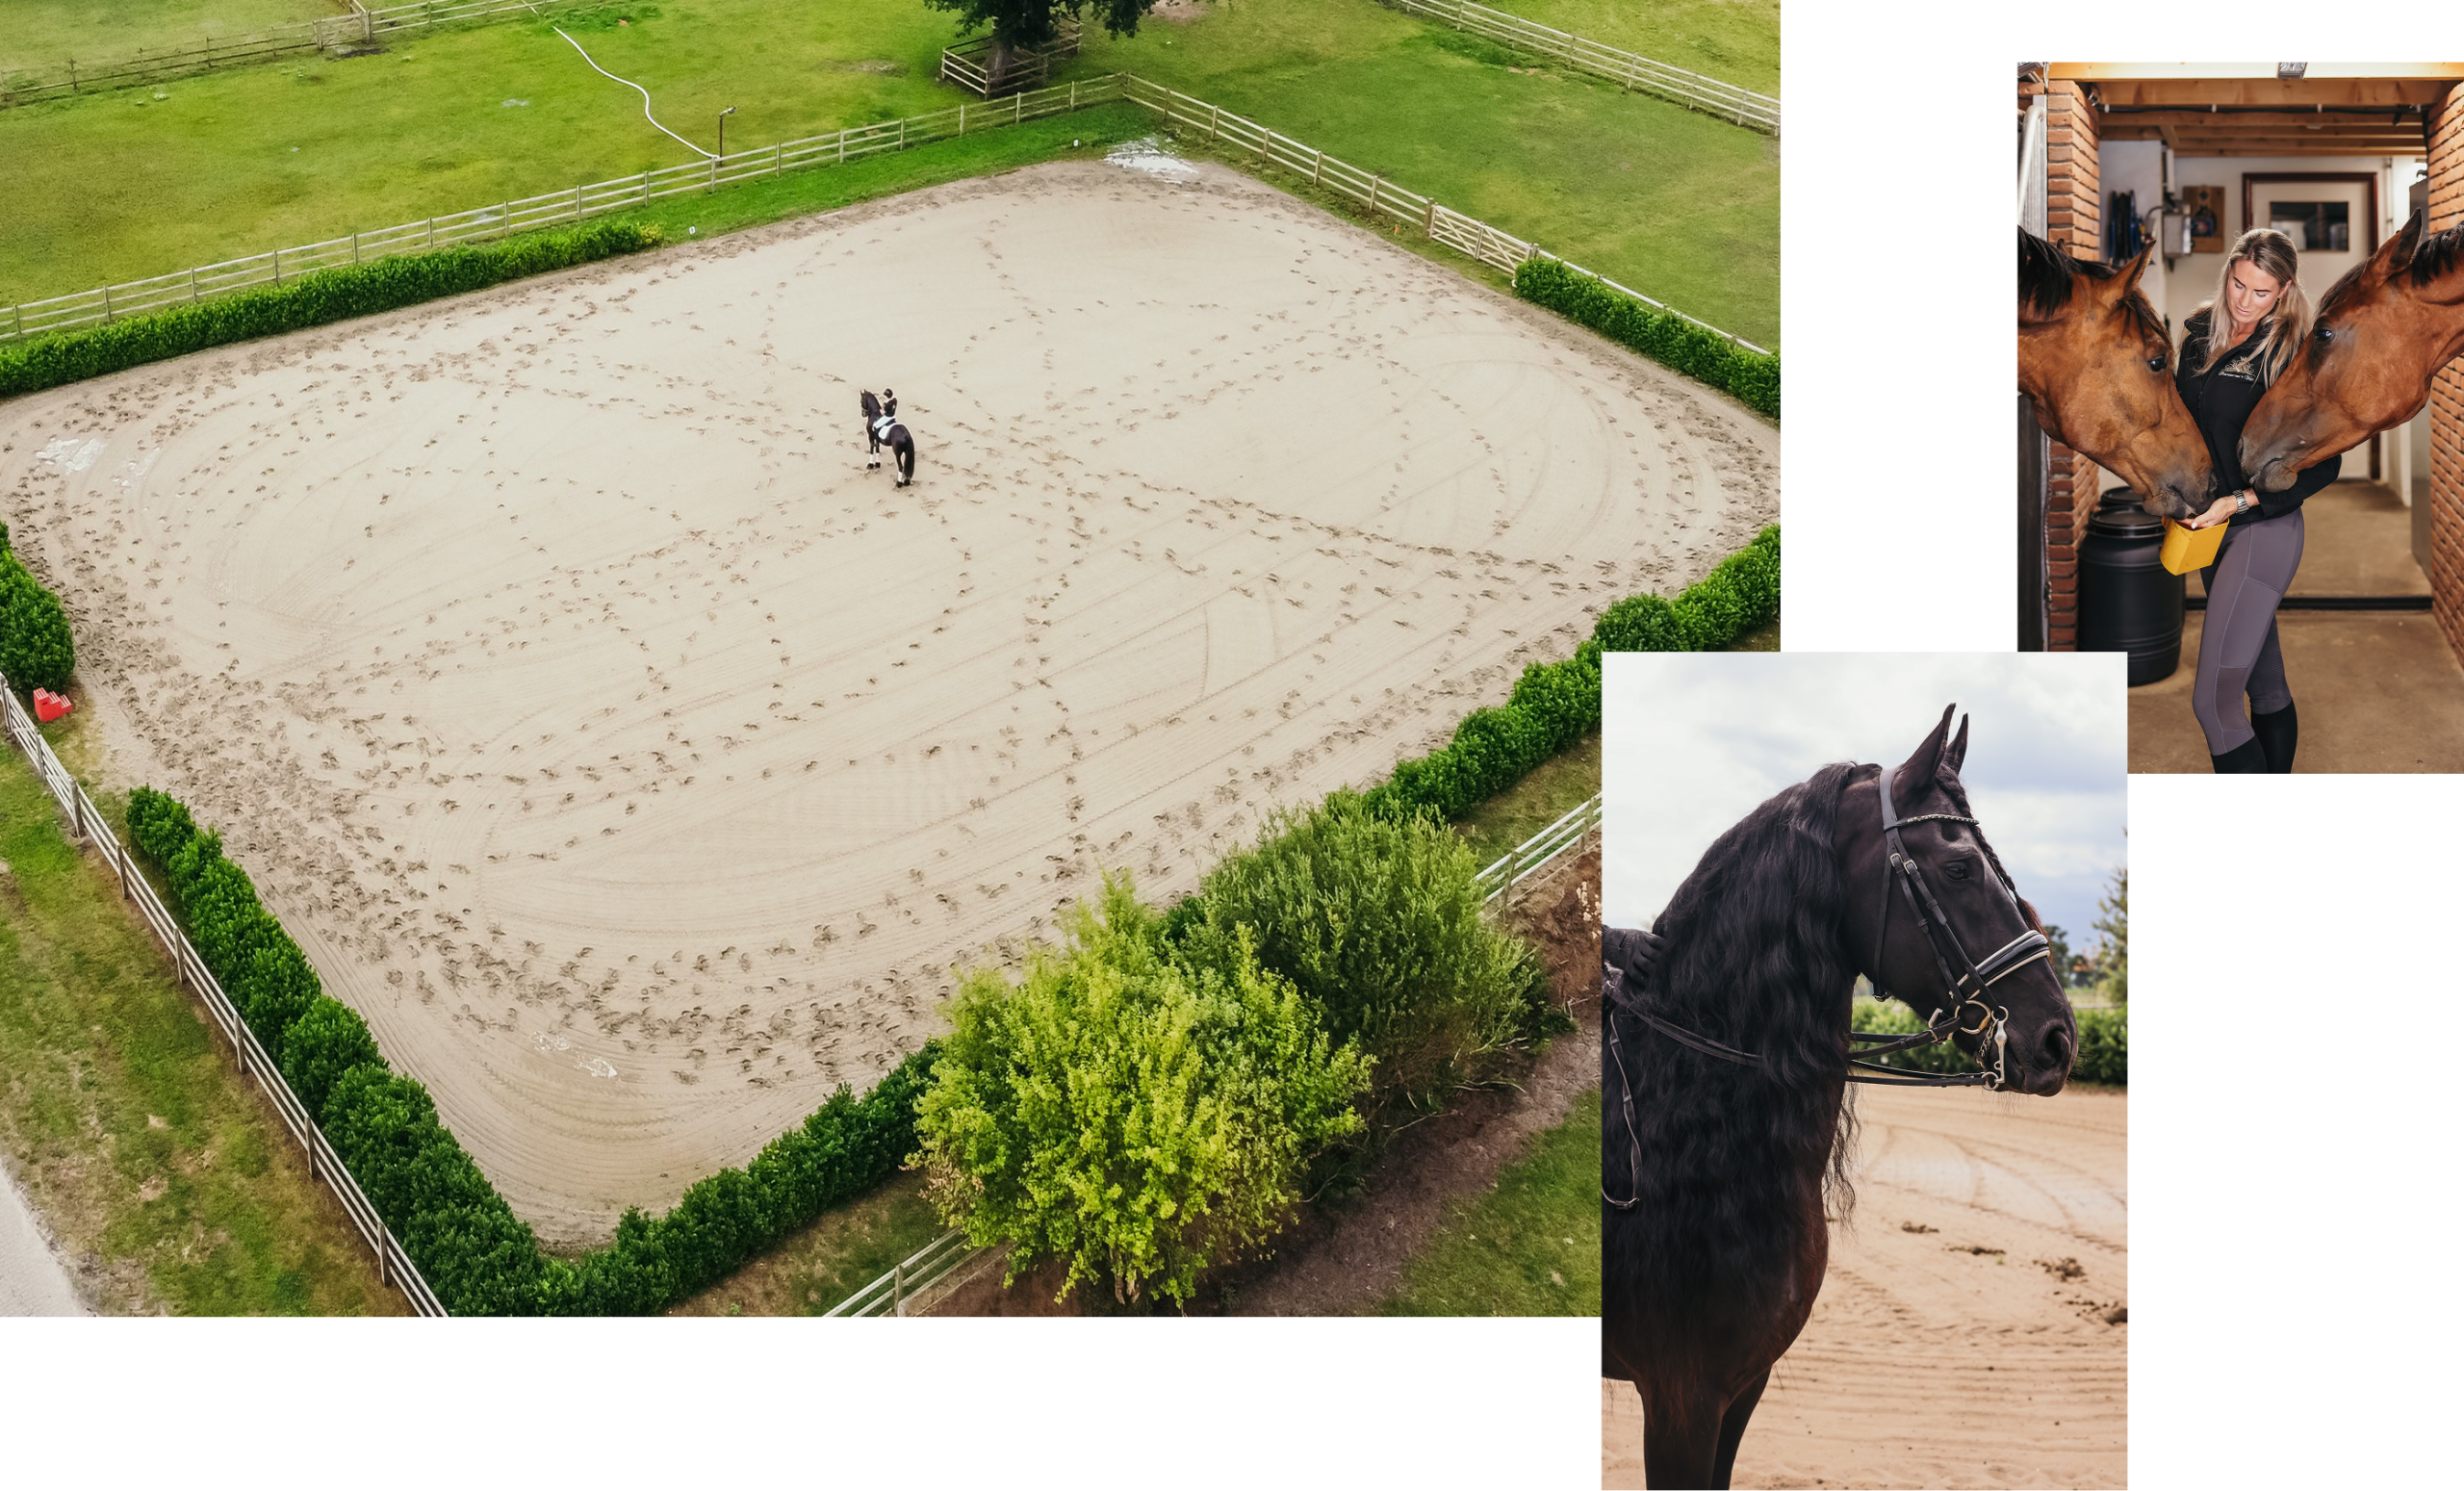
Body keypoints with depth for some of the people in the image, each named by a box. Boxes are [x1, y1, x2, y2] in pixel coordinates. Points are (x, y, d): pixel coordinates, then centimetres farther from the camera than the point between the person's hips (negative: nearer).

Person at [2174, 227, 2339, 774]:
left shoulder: (2295, 354, -12)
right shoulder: (2201, 333, 7)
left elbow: (2323, 462, -12)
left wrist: (2238, 501, -18)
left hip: (2264, 529, -7)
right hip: (2209, 526, 7)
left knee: (2213, 702, -14)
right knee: (2266, 686, 16)